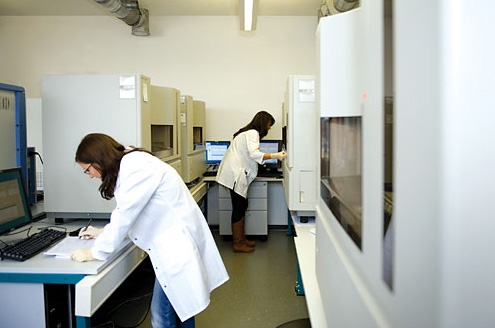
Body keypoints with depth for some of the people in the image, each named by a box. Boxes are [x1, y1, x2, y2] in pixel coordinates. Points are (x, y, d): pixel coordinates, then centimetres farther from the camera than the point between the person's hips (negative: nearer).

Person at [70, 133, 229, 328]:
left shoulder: (136, 168, -19)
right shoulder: (130, 164, 12)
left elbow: (125, 215, -18)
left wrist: (95, 253, -7)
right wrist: (103, 232, 24)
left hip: (178, 243, -10)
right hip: (172, 240, 10)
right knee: (179, 308, 17)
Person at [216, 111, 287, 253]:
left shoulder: (248, 132, 20)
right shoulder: (253, 133, -11)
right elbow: (254, 154, -27)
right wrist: (275, 156, -31)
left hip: (238, 174, 10)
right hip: (236, 175, -10)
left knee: (242, 206, 14)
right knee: (238, 207, -4)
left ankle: (241, 238, 24)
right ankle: (237, 243, 3)